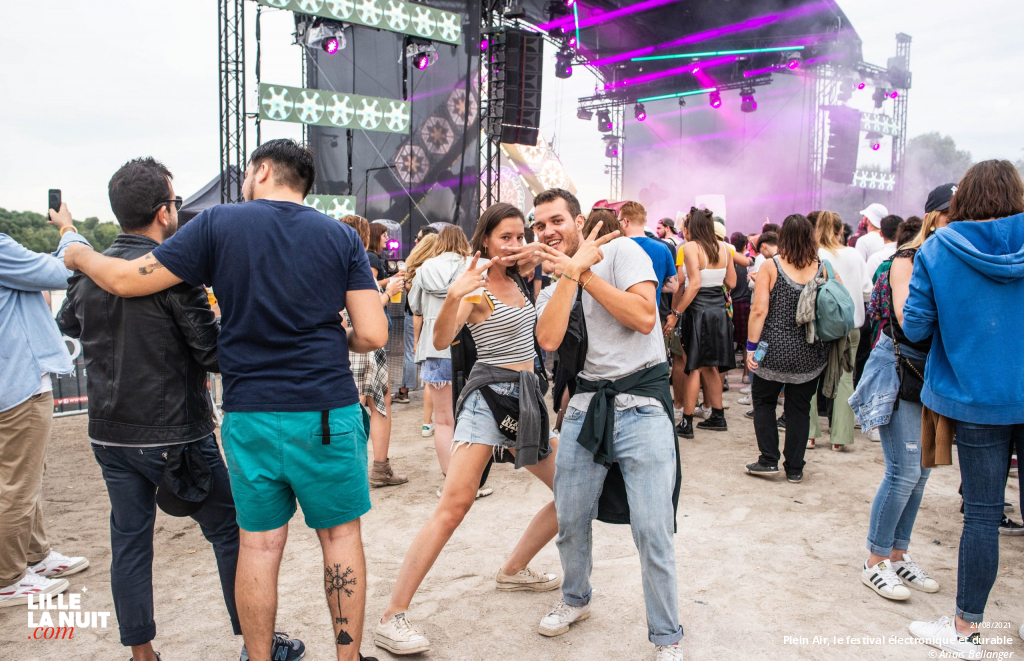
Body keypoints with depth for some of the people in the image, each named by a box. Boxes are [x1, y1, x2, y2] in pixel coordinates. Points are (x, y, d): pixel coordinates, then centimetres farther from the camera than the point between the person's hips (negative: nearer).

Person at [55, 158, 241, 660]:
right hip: (174, 434, -6)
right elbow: (215, 353, -18)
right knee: (229, 531, 7)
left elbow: (67, 323, 23)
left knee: (130, 539, 15)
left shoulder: (88, 271, 3)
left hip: (109, 434, 6)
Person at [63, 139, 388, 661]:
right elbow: (372, 334, -6)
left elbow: (125, 280, 1)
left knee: (258, 543, 14)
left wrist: (80, 256, 22)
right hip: (327, 412, 0)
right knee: (341, 535, 12)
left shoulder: (220, 223, -1)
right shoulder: (341, 236, 1)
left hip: (249, 414, 1)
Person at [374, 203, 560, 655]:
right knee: (455, 504, -19)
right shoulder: (477, 285, -8)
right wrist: (454, 296, -40)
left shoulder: (518, 280, 13)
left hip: (527, 398, 8)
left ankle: (513, 571, 27)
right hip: (489, 394, -8)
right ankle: (392, 618, -13)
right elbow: (440, 341, -22)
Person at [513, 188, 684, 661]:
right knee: (570, 521, 12)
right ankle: (575, 600, 39)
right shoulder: (554, 281, 12)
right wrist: (572, 271, -9)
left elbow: (644, 318, -16)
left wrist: (584, 271, -11)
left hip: (642, 403, -5)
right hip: (587, 404, 5)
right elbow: (549, 341, -8)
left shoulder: (621, 250, -2)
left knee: (652, 531, -5)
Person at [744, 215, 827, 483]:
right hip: (809, 353, 2)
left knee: (764, 401, 15)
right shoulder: (822, 269, -2)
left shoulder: (771, 266, -8)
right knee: (799, 408, 12)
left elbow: (759, 310, -12)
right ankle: (794, 468, 18)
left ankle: (769, 460, 12)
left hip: (775, 349, -2)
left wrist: (751, 346, -8)